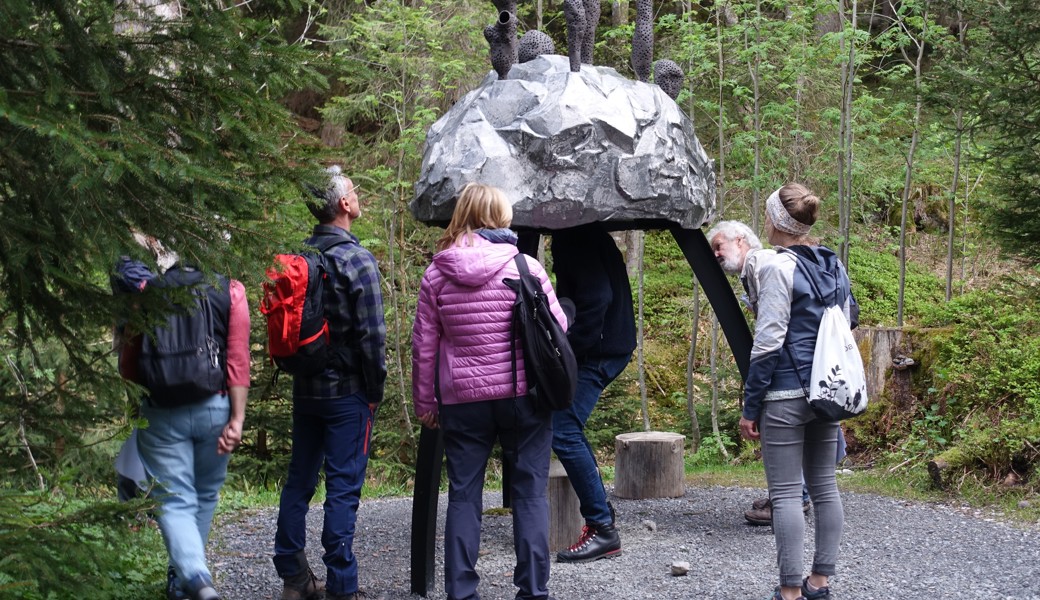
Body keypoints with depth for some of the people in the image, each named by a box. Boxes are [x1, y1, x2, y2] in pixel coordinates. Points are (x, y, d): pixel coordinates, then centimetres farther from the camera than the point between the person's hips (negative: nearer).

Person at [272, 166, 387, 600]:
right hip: (347, 392, -6)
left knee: (299, 479, 13)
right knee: (343, 486, -3)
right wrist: (376, 389, -5)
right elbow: (372, 335, -16)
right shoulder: (357, 260, -14)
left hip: (304, 388, 6)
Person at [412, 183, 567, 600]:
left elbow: (424, 344, 4)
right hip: (523, 394, -1)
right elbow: (558, 328, -1)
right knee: (530, 493, 6)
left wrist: (425, 402, 13)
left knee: (463, 495, 8)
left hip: (463, 401, 2)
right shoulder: (526, 267, -5)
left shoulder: (438, 273, 1)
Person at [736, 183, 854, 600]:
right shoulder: (834, 266, 11)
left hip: (786, 393, -7)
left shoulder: (777, 266, -12)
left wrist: (750, 406, -10)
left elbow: (768, 342, -14)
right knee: (824, 486, 12)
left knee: (785, 493, -3)